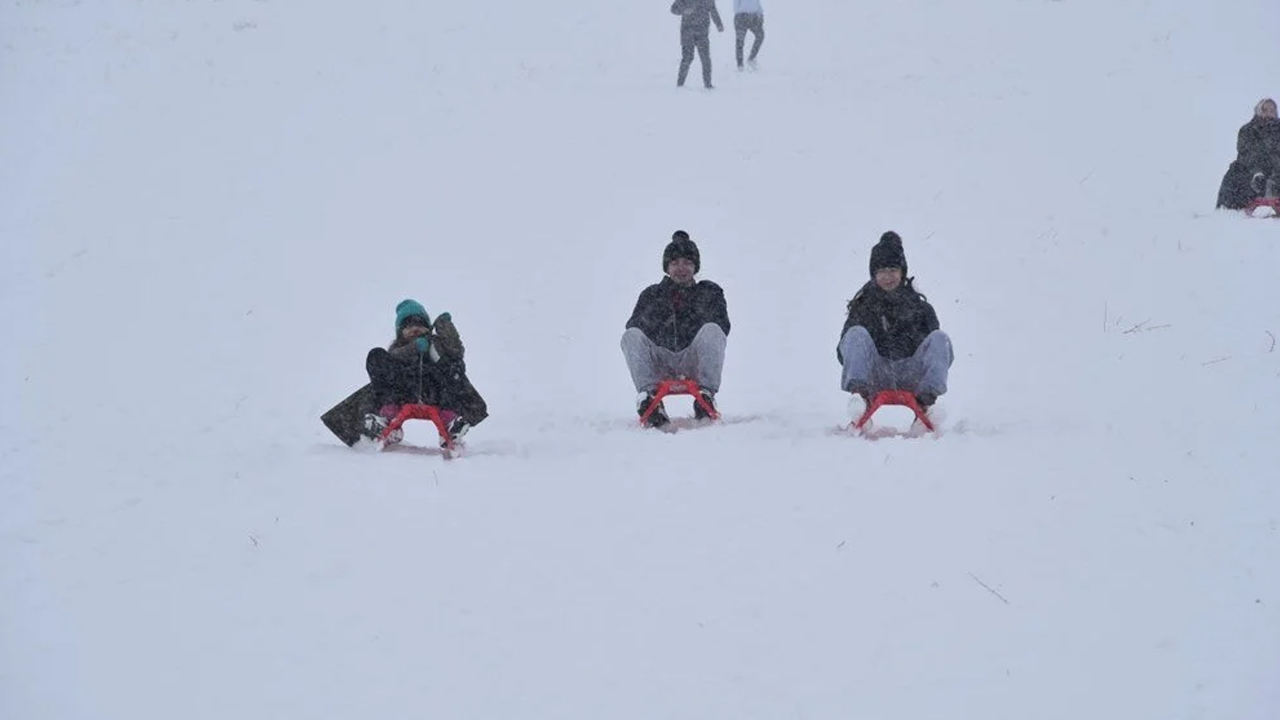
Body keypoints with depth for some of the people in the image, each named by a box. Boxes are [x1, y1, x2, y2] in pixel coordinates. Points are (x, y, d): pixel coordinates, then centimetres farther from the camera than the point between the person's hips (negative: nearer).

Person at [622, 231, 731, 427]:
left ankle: (706, 394, -43)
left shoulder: (710, 292, 22)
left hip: (693, 362, -1)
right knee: (631, 336, -27)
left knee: (712, 330, -31)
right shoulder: (651, 295, 24)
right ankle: (649, 394, -45)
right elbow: (635, 326, 10)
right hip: (661, 364, 1)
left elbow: (722, 327, 7)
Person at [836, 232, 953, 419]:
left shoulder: (919, 306, 21)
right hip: (876, 375, -1)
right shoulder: (863, 305, 19)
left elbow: (935, 345, 15)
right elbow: (843, 350, 14)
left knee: (940, 338, -21)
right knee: (856, 334, -24)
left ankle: (927, 399, -42)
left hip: (911, 376, 1)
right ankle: (859, 392, -48)